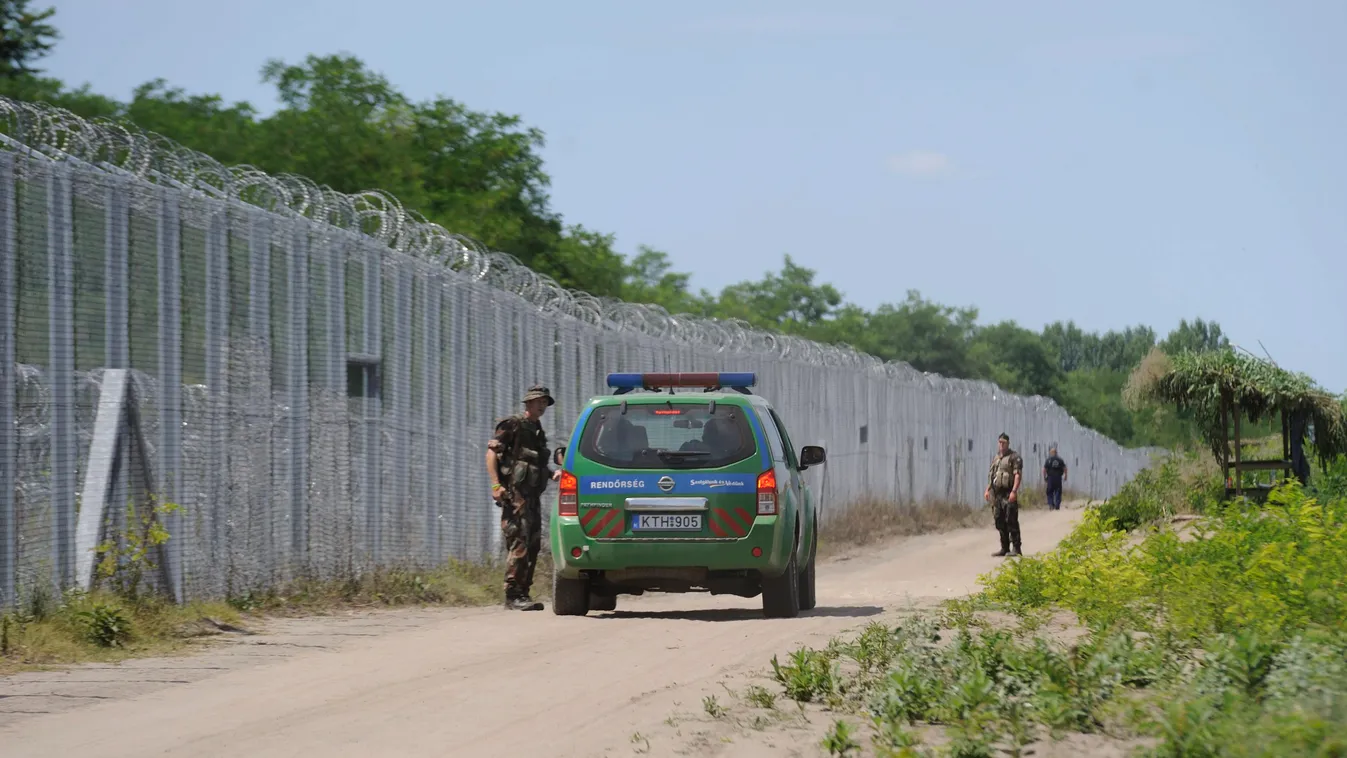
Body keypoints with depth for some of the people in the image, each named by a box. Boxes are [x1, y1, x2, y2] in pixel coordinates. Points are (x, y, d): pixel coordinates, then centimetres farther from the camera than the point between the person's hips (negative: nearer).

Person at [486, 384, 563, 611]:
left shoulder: (538, 431, 21)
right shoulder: (512, 425, -4)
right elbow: (492, 452, -11)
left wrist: (553, 472, 12)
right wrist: (496, 484, -21)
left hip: (533, 496, 9)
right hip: (515, 493, -9)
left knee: (533, 545, 8)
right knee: (519, 542, -14)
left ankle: (522, 593, 14)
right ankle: (513, 595, -15)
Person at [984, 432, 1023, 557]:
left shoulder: (1014, 457, -5)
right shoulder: (996, 458, 19)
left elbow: (1017, 475, -14)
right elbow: (991, 475, 25)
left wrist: (1014, 491, -24)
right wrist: (988, 490, 14)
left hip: (1009, 494, -8)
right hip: (997, 494, 8)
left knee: (1011, 521, -11)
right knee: (1000, 522, 8)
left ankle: (1016, 548, -10)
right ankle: (1005, 548, 14)